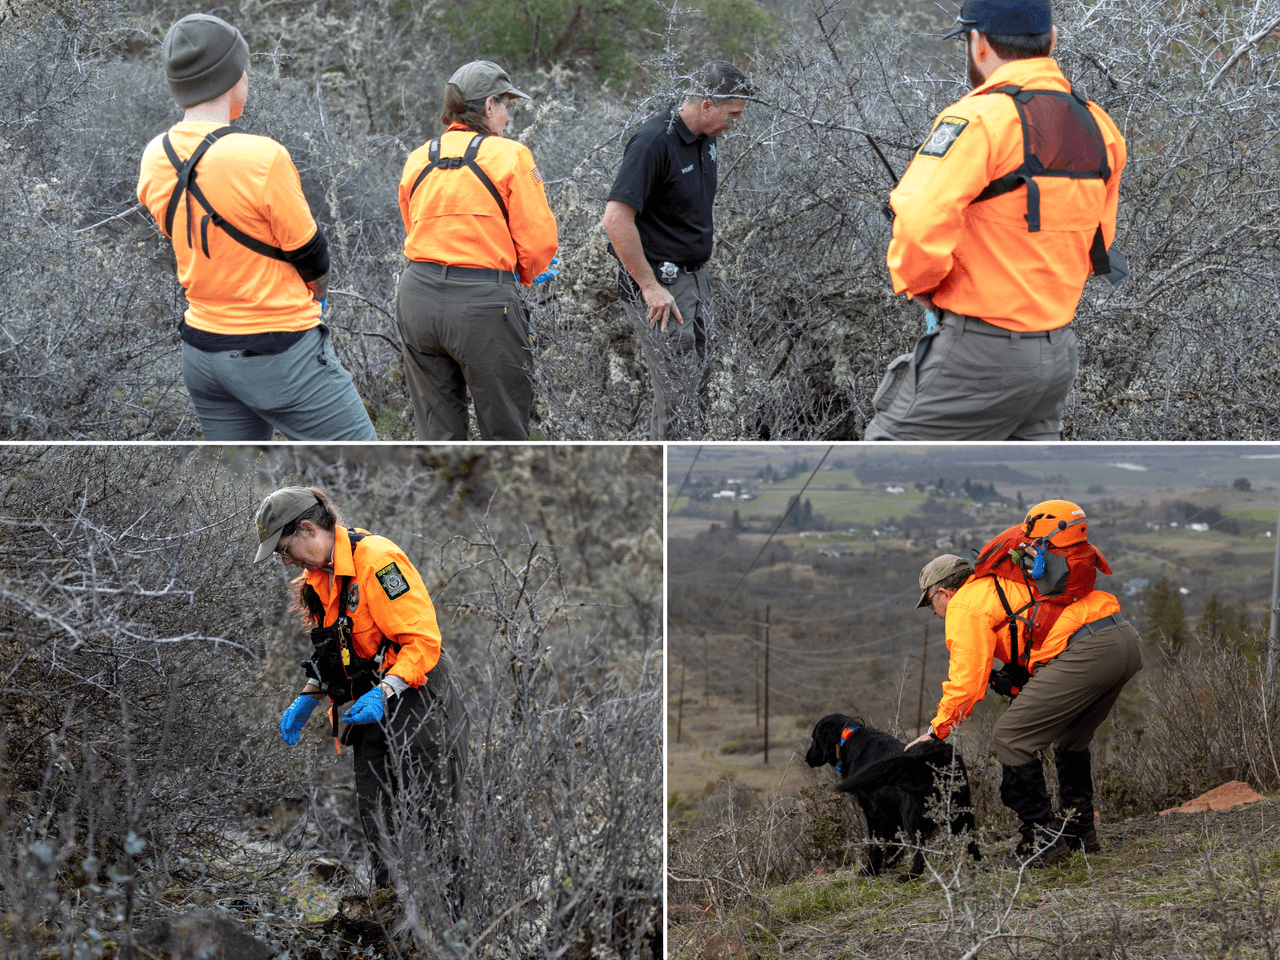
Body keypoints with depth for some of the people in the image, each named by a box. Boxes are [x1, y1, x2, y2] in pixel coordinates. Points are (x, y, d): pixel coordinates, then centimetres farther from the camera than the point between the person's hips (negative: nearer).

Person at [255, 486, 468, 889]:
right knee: (373, 812, 9)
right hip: (373, 707, 9)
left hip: (415, 701, -9)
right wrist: (307, 699, 8)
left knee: (428, 817, -7)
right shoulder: (318, 577, 9)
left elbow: (423, 639, -23)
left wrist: (384, 692, -30)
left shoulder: (377, 560, -20)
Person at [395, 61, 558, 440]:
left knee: (438, 430, 13)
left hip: (417, 295, 5)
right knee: (505, 434, 6)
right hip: (483, 302, -5)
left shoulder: (417, 160, 13)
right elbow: (538, 241, -5)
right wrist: (523, 275, 16)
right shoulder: (510, 156, -3)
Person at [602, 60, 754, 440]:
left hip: (697, 276, 9)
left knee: (704, 385, 10)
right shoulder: (654, 142, -21)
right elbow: (616, 219, -26)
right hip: (661, 285, -9)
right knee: (678, 393, -7)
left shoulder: (705, 137, 7)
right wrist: (650, 286, -22)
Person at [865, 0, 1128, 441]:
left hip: (979, 354, -8)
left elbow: (921, 218, -28)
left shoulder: (981, 118, -17)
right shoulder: (1098, 127, 9)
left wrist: (916, 283, -9)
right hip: (1058, 351, 8)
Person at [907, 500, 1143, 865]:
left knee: (1012, 737, 0)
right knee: (1070, 737, 30)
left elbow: (967, 680, -2)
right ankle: (1078, 828, 34)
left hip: (1088, 650, -10)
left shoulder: (965, 606, 4)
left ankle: (1041, 838, 2)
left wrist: (936, 731, 9)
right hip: (1128, 641, 10)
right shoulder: (998, 585, 33)